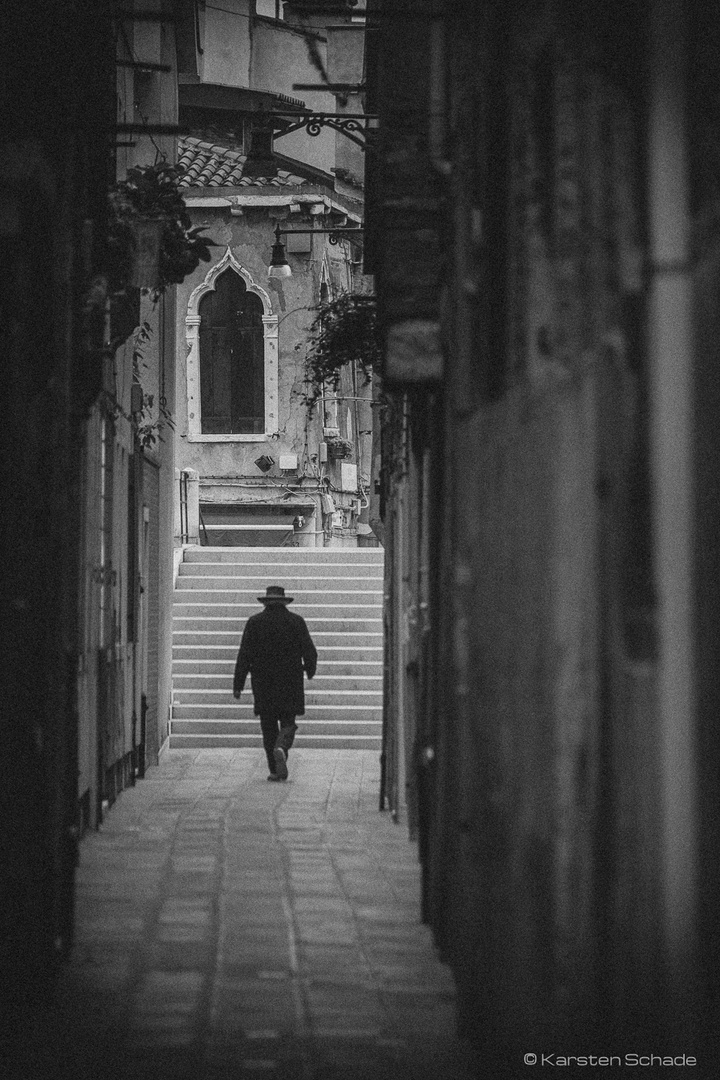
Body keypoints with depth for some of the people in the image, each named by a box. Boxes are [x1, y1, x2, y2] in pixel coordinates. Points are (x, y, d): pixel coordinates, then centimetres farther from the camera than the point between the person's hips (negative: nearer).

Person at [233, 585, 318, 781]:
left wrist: (238, 684, -2)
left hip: (262, 683, 0)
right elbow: (309, 652, 0)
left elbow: (244, 655, -4)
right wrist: (310, 670, 20)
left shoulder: (254, 622, -1)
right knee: (287, 723, 7)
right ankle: (281, 748, -25)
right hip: (290, 682, 0)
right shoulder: (296, 621, -1)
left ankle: (276, 770, 5)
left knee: (268, 726, 8)